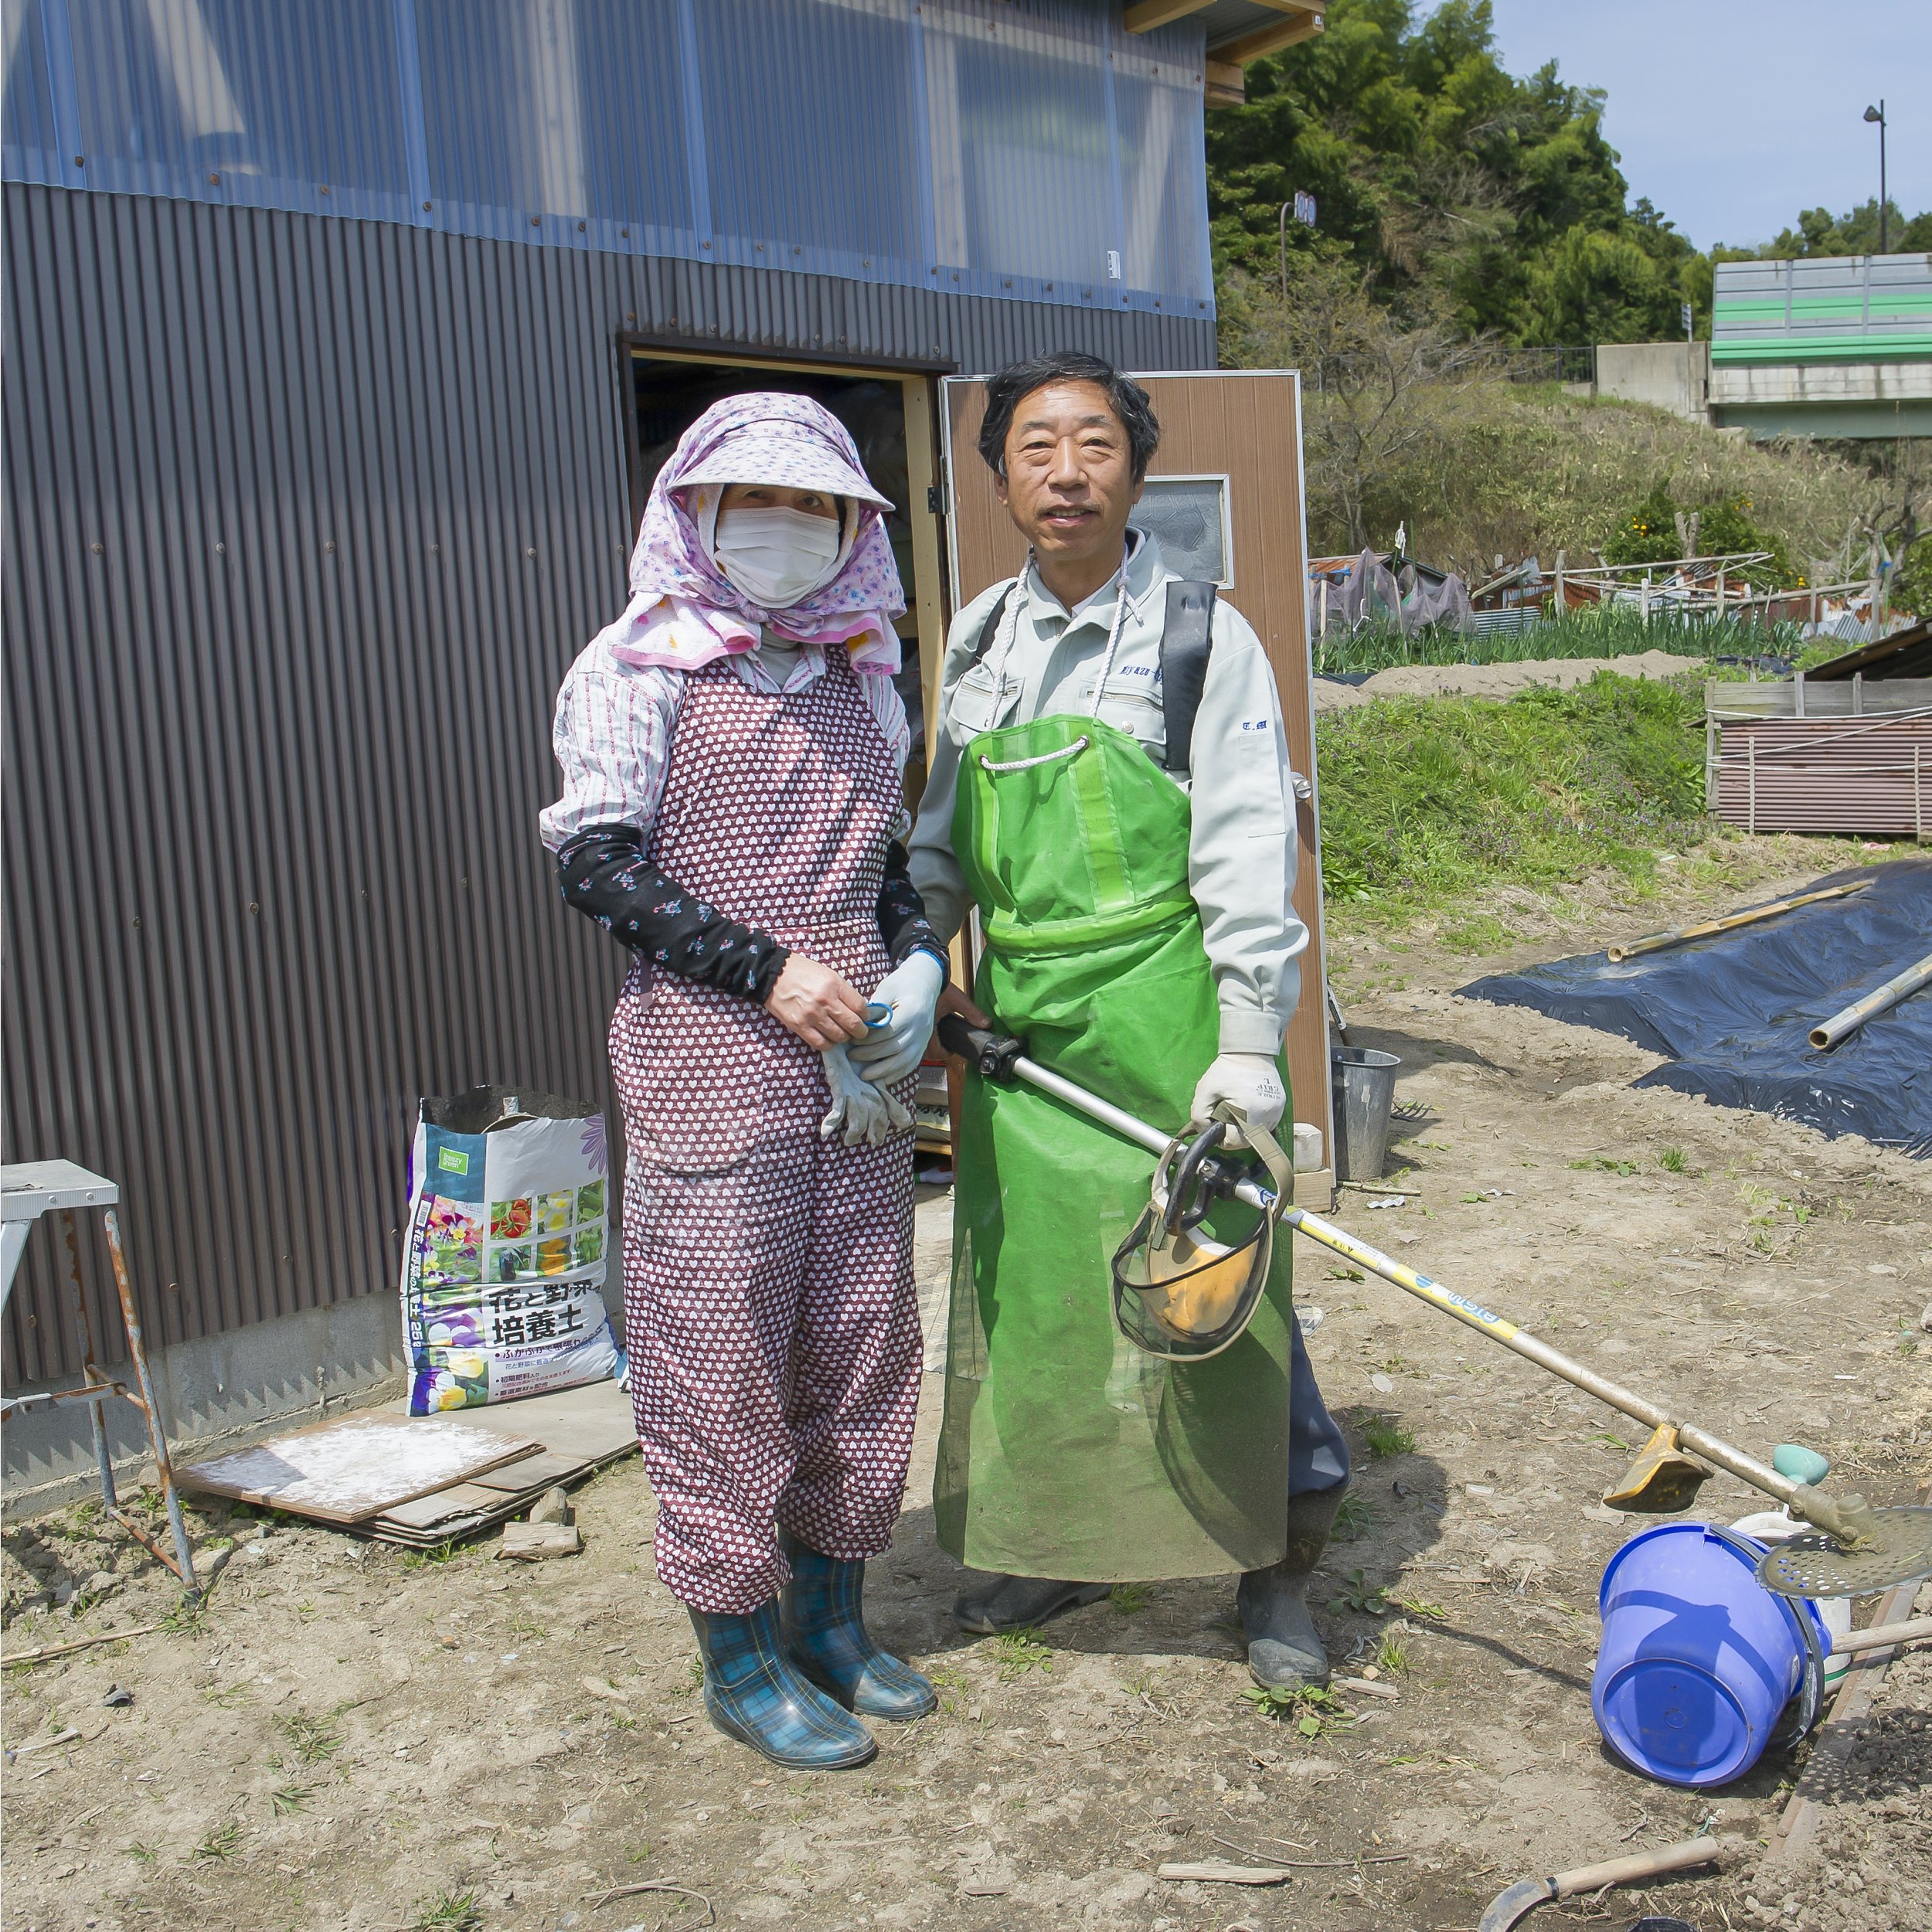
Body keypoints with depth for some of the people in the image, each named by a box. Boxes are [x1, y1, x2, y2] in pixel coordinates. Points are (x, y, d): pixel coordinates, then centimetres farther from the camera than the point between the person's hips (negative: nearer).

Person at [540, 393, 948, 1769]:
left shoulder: (862, 675, 12)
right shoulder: (641, 665, -4)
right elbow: (596, 862, -10)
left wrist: (918, 964, -1)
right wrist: (770, 972, -16)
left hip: (857, 1062, 6)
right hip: (711, 1056, -6)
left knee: (863, 1339, 12)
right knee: (722, 1353, 1)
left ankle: (830, 1615, 31)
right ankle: (738, 1654, 19)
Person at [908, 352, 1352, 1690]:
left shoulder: (1202, 635, -5)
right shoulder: (979, 640, 10)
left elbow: (1248, 853, -9)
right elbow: (947, 836, 18)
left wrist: (1250, 1044, -14)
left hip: (1162, 1015, -5)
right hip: (1018, 1018, 5)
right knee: (1028, 1280, 13)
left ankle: (1274, 1563, 20)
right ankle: (1064, 1539, 32)